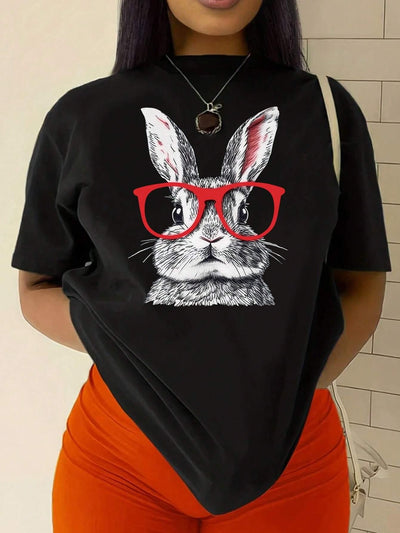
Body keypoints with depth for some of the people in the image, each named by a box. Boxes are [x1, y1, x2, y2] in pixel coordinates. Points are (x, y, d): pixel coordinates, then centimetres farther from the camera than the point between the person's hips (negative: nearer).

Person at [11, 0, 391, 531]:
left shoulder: (327, 110, 0)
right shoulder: (81, 118, -1)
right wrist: (131, 349, -13)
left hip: (290, 452, 1)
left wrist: (291, 388, -12)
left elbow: (361, 286, 3)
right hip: (120, 455, 0)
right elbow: (37, 288, 4)